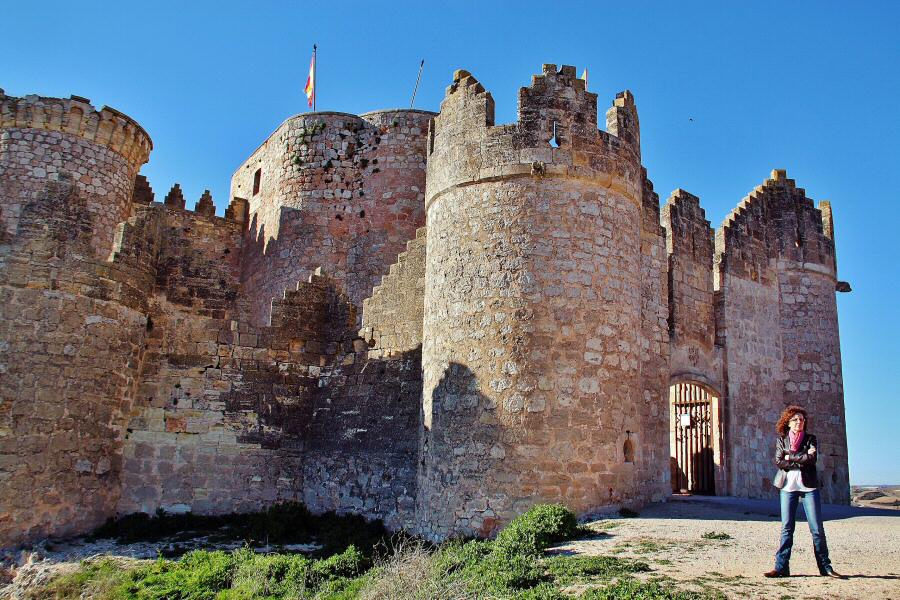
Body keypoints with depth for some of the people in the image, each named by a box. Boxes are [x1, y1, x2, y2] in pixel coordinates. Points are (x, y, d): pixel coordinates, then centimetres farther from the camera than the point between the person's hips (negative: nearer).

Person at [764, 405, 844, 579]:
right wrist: (802, 458, -10)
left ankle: (825, 567, 10)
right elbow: (778, 462, -6)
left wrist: (790, 456, -7)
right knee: (786, 528, 0)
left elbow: (812, 458, -12)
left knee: (817, 528, 0)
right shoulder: (781, 440, 8)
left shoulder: (810, 439, 7)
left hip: (809, 487, 0)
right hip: (788, 487, 0)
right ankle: (781, 567, 1)